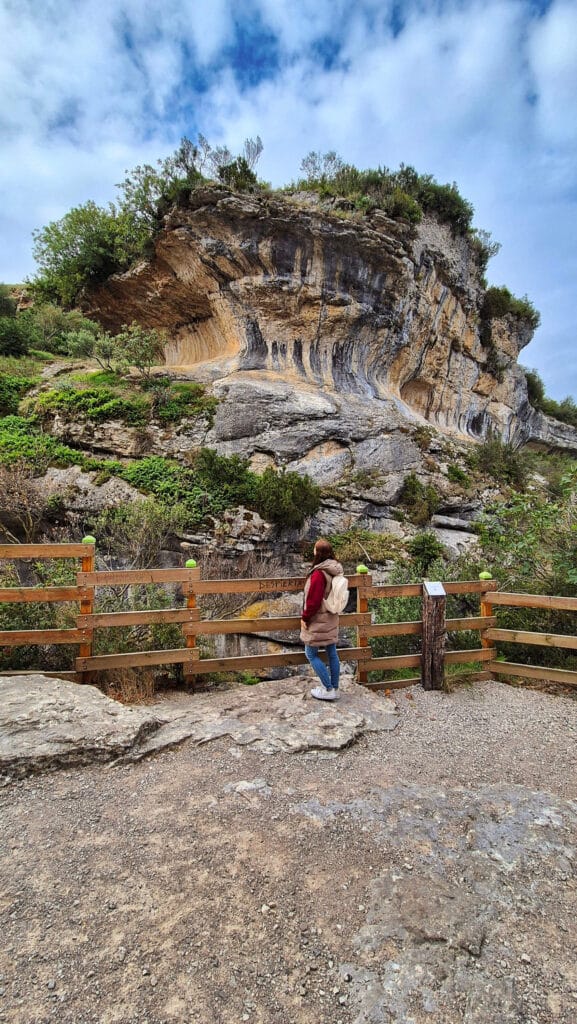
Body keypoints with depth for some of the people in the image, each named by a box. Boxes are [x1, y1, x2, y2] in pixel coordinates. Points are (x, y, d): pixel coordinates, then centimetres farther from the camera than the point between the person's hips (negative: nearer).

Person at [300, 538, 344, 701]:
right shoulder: (335, 570, 1)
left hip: (318, 621, -8)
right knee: (332, 653, 14)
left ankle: (328, 690, 7)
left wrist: (305, 617, -11)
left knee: (311, 654, 5)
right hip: (331, 619, 8)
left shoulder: (318, 574, -25)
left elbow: (313, 601, -23)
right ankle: (334, 689, 23)